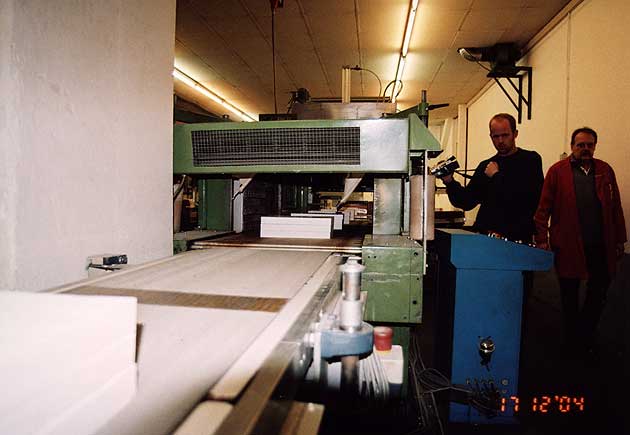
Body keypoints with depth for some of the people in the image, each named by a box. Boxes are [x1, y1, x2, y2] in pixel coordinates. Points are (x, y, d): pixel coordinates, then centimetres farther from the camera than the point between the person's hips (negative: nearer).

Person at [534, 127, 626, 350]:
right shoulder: (557, 171, -2)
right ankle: (572, 339, 29)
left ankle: (586, 334, 31)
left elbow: (616, 207, 9)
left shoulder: (605, 170, 9)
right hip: (568, 245, -3)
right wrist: (542, 239, -12)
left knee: (599, 292, 10)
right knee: (570, 294, 11)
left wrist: (619, 240, 6)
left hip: (600, 246, 3)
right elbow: (544, 208, -6)